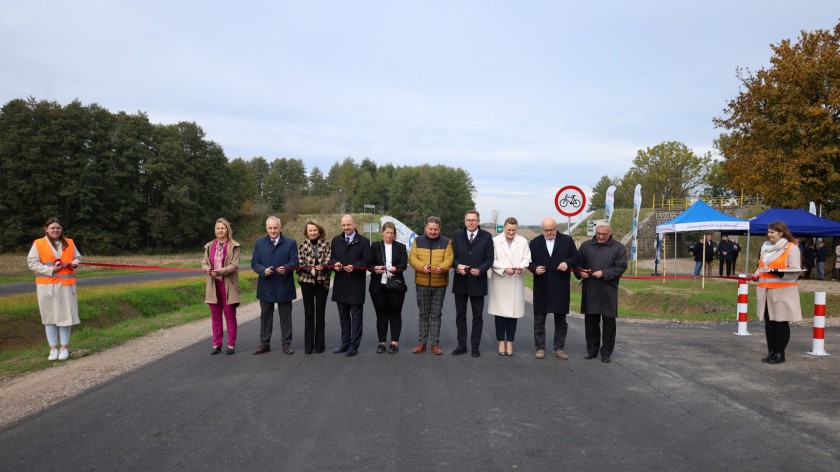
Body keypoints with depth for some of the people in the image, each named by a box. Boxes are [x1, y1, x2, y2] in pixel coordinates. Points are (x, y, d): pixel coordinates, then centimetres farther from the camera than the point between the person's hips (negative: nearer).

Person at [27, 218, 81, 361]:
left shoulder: (69, 243, 9)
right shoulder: (38, 244, 0)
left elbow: (77, 257, 17)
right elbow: (32, 263, -4)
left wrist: (74, 263, -6)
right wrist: (51, 270, -14)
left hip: (66, 285, 2)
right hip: (47, 286, -2)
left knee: (66, 315, 2)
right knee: (50, 316, 4)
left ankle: (64, 348, 12)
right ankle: (53, 348, 13)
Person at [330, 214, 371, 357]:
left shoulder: (364, 241, -4)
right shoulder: (336, 240, 10)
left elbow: (366, 261, -8)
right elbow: (332, 257, 12)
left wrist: (353, 267, -24)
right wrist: (335, 264, -10)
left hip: (356, 285, -5)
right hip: (340, 284, 5)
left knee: (356, 316, 2)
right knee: (343, 316, 14)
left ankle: (354, 345, 8)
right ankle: (345, 343, 24)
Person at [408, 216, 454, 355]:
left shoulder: (446, 242, 3)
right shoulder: (418, 241, 6)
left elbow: (449, 259, -7)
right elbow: (412, 257, -2)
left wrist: (442, 268, -28)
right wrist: (422, 267, -21)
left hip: (440, 284, -1)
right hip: (422, 283, 1)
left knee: (436, 314, 4)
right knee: (423, 314, 8)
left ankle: (435, 343, 9)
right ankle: (422, 342, 14)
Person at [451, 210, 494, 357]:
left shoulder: (486, 237, 0)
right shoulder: (457, 236, 7)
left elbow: (489, 259, -4)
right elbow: (453, 256, 5)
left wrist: (480, 270, -20)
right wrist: (457, 265, -16)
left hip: (478, 282, -2)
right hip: (460, 281, 2)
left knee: (477, 316, 6)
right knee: (460, 315, 9)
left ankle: (475, 346, 15)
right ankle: (461, 345, 18)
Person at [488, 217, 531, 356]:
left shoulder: (523, 241, 10)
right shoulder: (495, 240, 3)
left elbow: (526, 258, 4)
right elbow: (492, 260, -2)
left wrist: (521, 267, -16)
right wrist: (504, 269, -16)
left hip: (516, 283, 1)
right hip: (499, 282, -1)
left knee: (513, 312, 2)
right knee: (499, 312, 1)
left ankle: (510, 342, 11)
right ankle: (501, 342, 11)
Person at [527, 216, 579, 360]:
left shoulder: (567, 240, 3)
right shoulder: (535, 242, 5)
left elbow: (575, 257, 5)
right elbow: (529, 262, 7)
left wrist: (567, 263, -14)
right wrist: (535, 268, -14)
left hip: (560, 287, 0)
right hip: (541, 287, 0)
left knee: (561, 320, 8)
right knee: (539, 319, 5)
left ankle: (559, 348, 19)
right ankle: (540, 348, 15)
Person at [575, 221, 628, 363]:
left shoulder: (618, 248, 1)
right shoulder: (586, 245, 10)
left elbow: (621, 267, -6)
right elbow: (578, 263, 15)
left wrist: (603, 273, -17)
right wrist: (580, 272, -7)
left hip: (608, 292, -3)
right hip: (589, 291, 3)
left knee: (608, 322, 3)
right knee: (590, 321, 9)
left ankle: (606, 352, 14)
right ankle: (592, 349, 21)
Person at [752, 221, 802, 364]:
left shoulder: (791, 248, -7)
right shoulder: (766, 246, 15)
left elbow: (795, 271, -11)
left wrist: (779, 272, -27)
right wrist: (757, 274, 6)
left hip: (782, 292, -7)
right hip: (766, 290, 7)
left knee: (781, 322, -1)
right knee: (769, 321, 9)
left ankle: (780, 353, 7)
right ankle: (771, 351, 18)